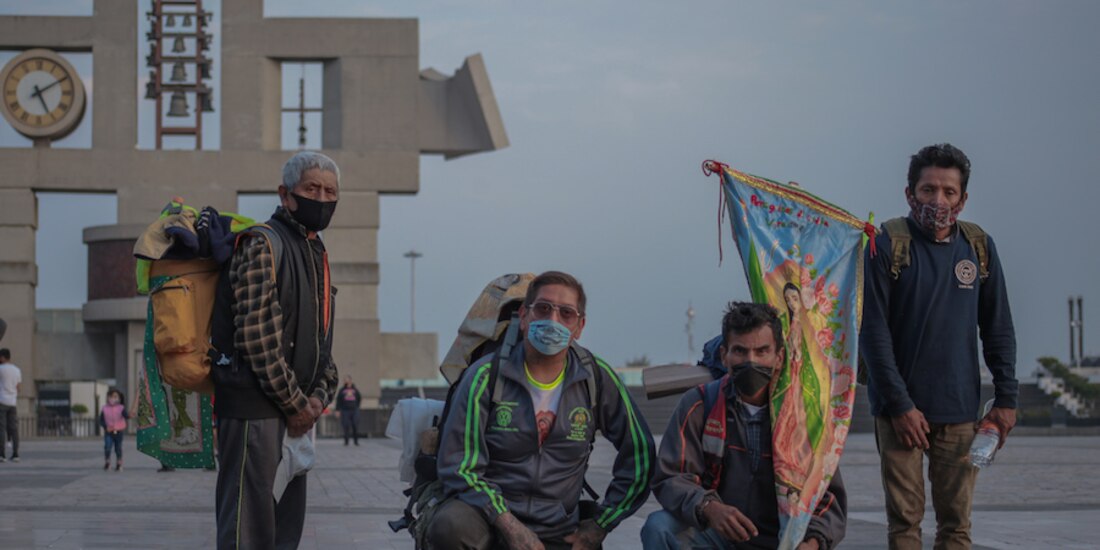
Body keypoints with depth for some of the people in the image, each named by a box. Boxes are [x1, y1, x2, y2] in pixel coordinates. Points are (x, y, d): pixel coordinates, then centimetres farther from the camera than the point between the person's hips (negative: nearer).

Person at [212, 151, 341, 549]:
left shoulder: (317, 254, 18)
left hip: (294, 410, 9)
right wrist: (294, 403, -12)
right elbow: (258, 335, -18)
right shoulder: (264, 244, -11)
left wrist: (319, 395, 4)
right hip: (255, 406, -9)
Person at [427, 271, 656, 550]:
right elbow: (459, 466, -10)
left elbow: (639, 455, 9)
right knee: (449, 527, -35)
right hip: (488, 514, -1)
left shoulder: (596, 379, 1)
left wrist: (598, 526, 4)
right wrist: (509, 525, -21)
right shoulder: (486, 377, -7)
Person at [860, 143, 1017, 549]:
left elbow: (998, 329, 12)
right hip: (901, 407, -3)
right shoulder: (885, 246, -5)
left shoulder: (979, 248, 7)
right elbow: (873, 332, -8)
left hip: (959, 409, 3)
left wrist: (1006, 398, 6)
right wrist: (899, 405, -12)